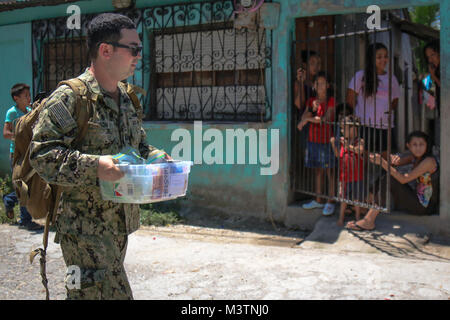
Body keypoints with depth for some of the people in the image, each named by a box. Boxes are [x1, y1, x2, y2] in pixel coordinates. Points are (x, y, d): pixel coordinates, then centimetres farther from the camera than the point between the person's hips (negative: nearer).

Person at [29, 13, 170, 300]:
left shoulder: (126, 98, 13)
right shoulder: (69, 97, -14)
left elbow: (139, 144, 25)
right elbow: (41, 154, -18)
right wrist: (94, 166, -28)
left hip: (120, 222, 8)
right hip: (85, 228, -8)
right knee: (113, 294, -9)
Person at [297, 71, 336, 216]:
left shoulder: (330, 101, -5)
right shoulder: (311, 101, 10)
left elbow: (326, 119, -16)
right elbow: (304, 118, 1)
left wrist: (309, 118, -11)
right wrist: (313, 109, -14)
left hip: (326, 140, -5)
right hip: (313, 140, 5)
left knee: (329, 171, -1)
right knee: (317, 171, 13)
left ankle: (330, 203, 4)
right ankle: (318, 200, 22)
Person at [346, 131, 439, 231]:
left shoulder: (429, 161, -18)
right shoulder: (415, 157, 9)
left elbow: (404, 179, -23)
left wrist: (382, 162, -28)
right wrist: (393, 159, -29)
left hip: (424, 207, -9)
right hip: (418, 200, 9)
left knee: (390, 180, -19)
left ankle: (369, 221, -20)